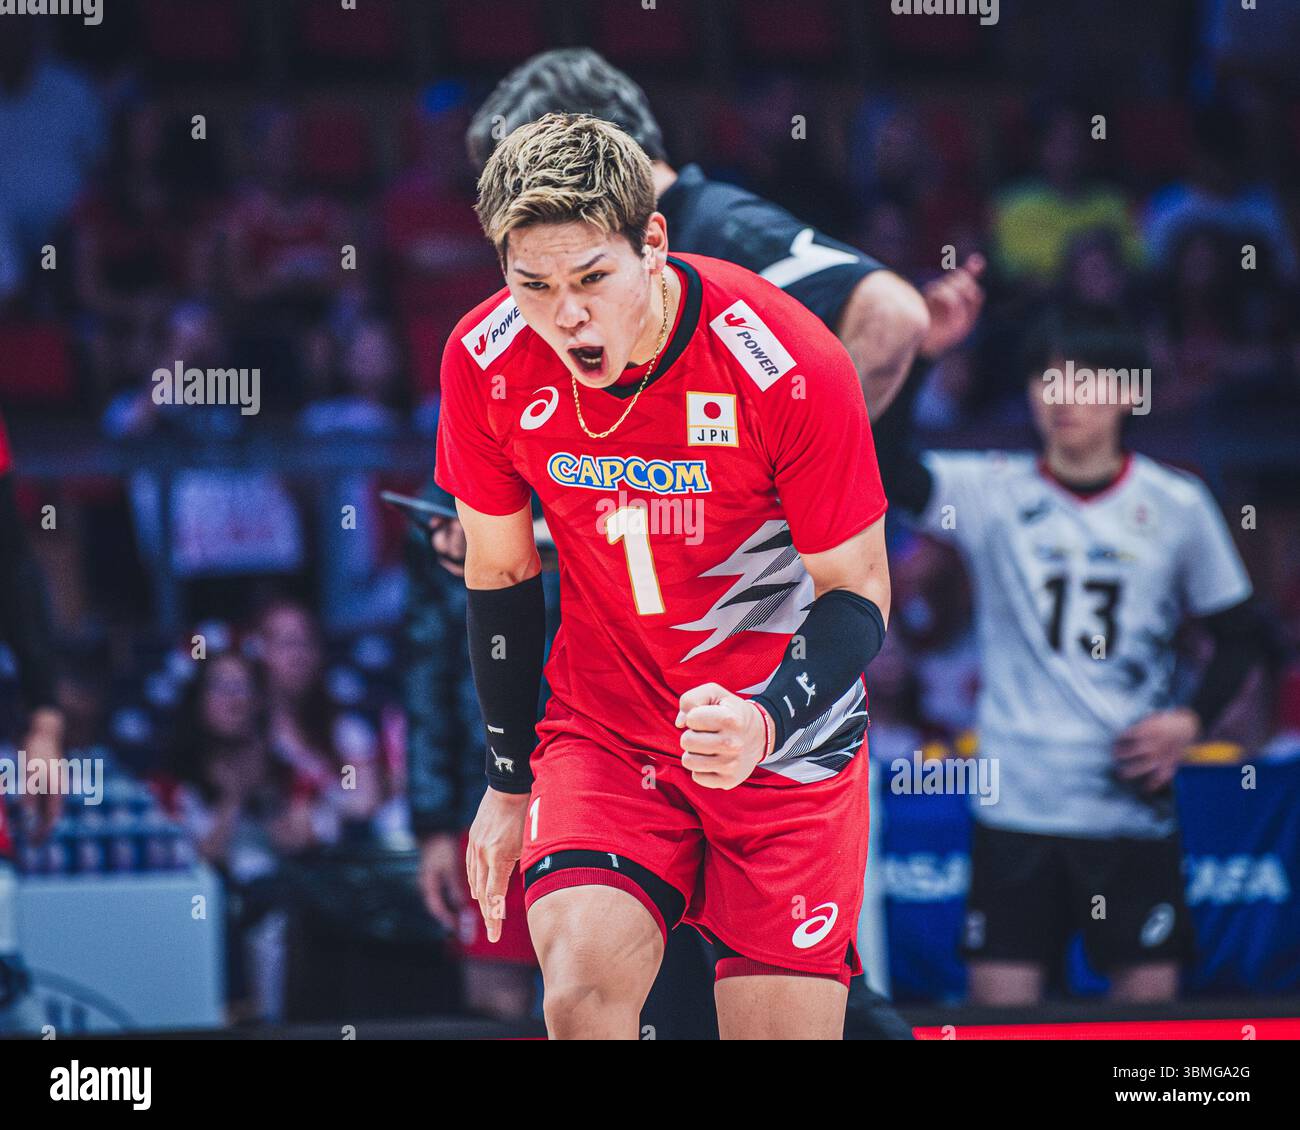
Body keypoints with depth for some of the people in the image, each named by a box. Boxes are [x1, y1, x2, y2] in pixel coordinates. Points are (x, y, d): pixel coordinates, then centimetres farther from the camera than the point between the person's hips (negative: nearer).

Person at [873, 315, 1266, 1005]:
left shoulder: (1177, 505, 5)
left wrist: (1192, 719, -4)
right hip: (1015, 806, 0)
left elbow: (1236, 633, 14)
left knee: (1149, 998, -1)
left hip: (1132, 801, 1)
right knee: (1000, 1003, -3)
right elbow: (890, 471, -17)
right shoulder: (992, 493, 1)